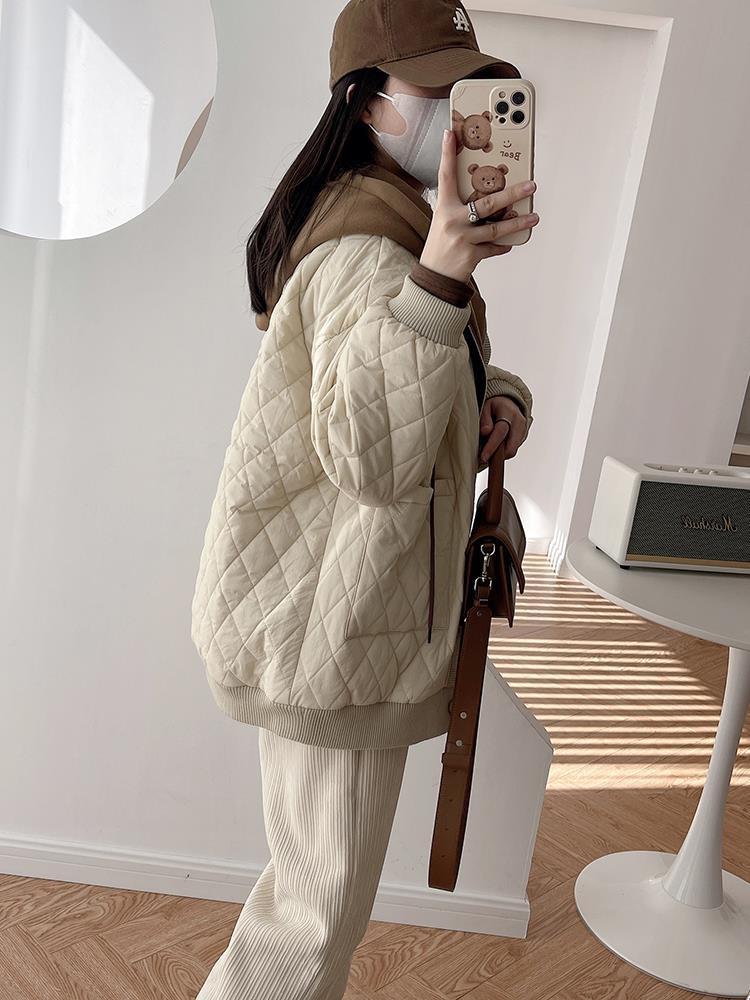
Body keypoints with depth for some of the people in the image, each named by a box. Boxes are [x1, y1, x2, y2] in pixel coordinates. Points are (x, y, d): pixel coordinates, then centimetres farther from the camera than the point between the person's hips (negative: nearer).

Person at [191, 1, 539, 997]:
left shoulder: (398, 226, 13)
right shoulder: (368, 250, -21)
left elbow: (464, 363, 20)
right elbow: (372, 457, -33)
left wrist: (504, 400, -3)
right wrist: (438, 280, -43)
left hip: (331, 606, 10)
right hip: (334, 625, -10)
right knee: (323, 913, 6)